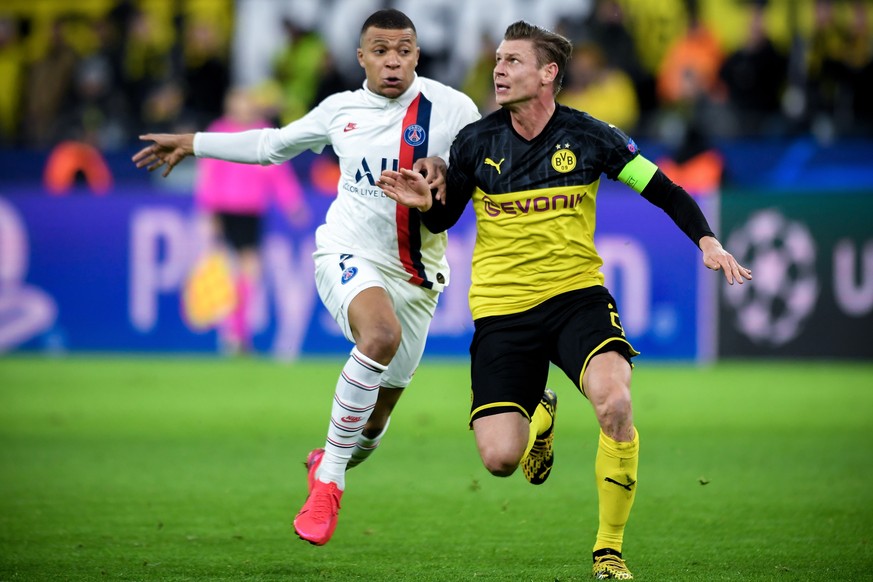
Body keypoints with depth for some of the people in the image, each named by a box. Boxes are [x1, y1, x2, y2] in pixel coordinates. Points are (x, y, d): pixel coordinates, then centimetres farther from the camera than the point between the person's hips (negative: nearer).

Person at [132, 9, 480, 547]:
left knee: (374, 421, 8)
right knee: (381, 335, -36)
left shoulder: (451, 108, -4)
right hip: (349, 254, -1)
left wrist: (443, 171, -20)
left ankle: (333, 462, 45)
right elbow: (274, 144, 21)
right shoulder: (341, 109, 5)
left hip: (417, 273, 1)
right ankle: (327, 480, -24)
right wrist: (191, 144, 25)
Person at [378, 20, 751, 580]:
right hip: (501, 307, 1)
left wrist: (708, 243, -12)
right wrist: (424, 203, -13)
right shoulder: (475, 142, -2)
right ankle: (540, 416, 31)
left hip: (577, 293, -1)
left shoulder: (589, 137, -5)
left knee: (615, 402, -30)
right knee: (499, 459, -10)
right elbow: (444, 218, 9)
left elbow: (666, 192, 2)